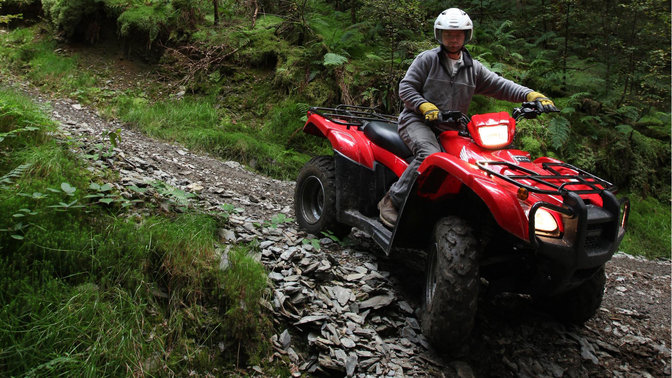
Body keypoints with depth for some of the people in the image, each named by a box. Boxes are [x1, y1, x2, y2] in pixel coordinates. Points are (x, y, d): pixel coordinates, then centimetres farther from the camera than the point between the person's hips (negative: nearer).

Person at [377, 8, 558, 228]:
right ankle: (391, 201, -28)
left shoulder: (474, 69, 16)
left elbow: (501, 86, 11)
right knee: (431, 156, -35)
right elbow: (405, 88, -3)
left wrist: (532, 95, -5)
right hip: (417, 120, -6)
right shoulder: (427, 59, 2)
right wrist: (425, 107, -20)